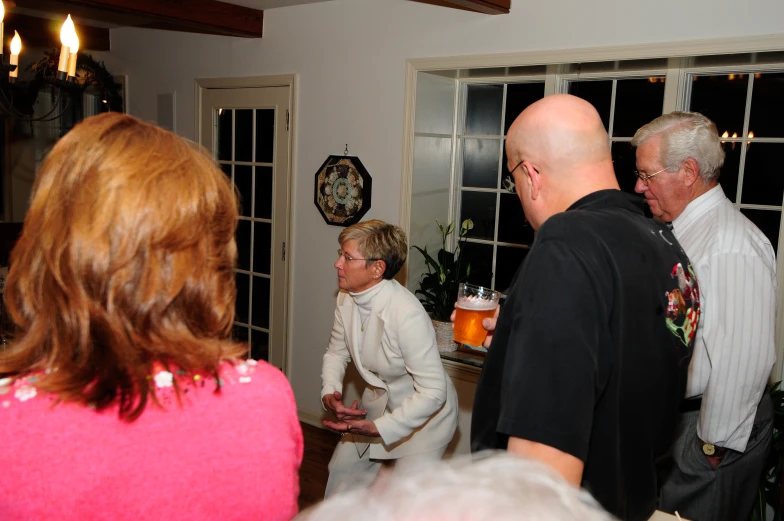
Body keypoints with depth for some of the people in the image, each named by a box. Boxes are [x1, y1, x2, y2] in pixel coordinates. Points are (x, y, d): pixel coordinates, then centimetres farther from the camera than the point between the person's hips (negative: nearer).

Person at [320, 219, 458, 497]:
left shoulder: (407, 314, -35)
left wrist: (379, 428, -31)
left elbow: (433, 392, -32)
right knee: (341, 470, 18)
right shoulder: (346, 298, -11)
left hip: (425, 412, -7)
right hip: (378, 401, 7)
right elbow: (336, 352, 5)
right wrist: (329, 393, -14)